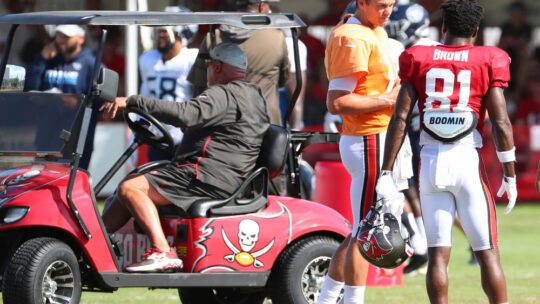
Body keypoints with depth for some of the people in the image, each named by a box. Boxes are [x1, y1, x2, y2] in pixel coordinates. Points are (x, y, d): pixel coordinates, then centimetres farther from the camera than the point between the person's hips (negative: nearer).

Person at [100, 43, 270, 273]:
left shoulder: (224, 95, -12)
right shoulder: (253, 95, 21)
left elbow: (186, 114, -28)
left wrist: (132, 101, -27)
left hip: (208, 176, -11)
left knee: (130, 188, -20)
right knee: (132, 184, 15)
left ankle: (163, 253, -28)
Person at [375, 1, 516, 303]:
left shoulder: (419, 60, 5)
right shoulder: (488, 62, -1)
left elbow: (401, 117, 0)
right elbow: (501, 123, -4)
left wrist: (386, 173, 1)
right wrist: (510, 176, 3)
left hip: (431, 160, 2)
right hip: (467, 160, -2)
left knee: (438, 252, 4)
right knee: (488, 252, 4)